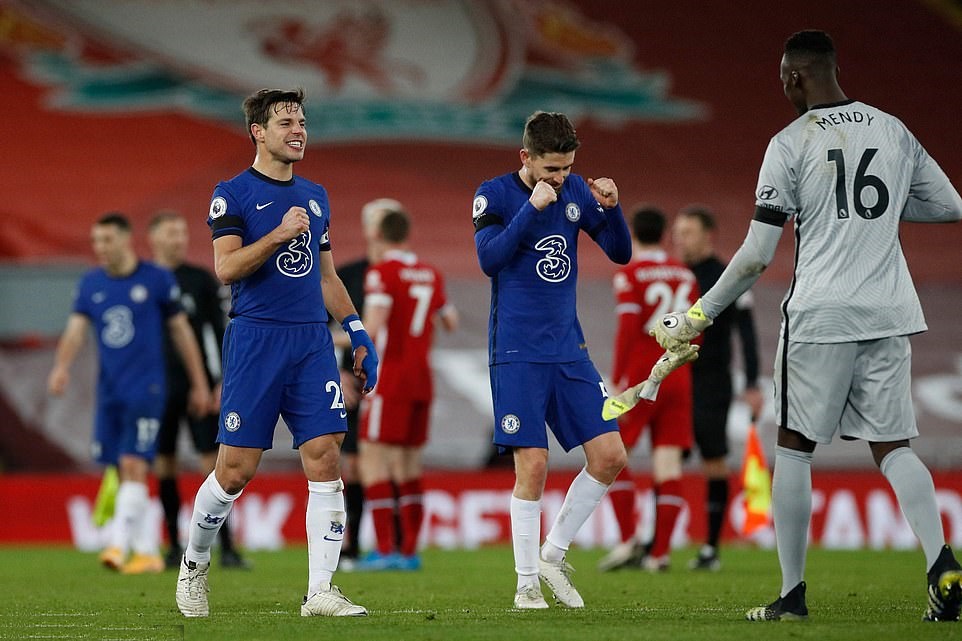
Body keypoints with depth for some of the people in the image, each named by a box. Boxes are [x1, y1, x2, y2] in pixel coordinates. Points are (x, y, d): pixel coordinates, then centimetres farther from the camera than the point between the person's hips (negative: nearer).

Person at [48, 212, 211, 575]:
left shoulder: (156, 280, -2)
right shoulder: (90, 284, 8)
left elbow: (181, 331, 5)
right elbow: (76, 329, -2)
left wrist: (199, 384, 7)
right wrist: (62, 367, -22)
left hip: (145, 389, -5)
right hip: (109, 391, 5)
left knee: (133, 466, -16)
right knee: (124, 473, 6)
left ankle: (118, 545, -22)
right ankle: (148, 552, 14)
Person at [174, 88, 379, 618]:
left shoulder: (314, 197, 17)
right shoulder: (233, 194, -1)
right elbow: (226, 268, -12)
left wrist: (358, 335, 18)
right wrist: (279, 234, -20)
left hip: (312, 342, 5)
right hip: (255, 338, -5)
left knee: (324, 458, -7)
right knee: (236, 469, -3)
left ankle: (321, 591, -7)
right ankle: (194, 565, 21)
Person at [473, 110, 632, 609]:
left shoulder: (576, 191, 8)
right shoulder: (494, 195, -5)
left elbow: (621, 253, 9)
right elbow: (489, 260, -18)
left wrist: (611, 207, -9)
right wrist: (532, 208, -24)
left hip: (569, 349, 5)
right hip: (517, 354, -5)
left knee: (610, 456, -1)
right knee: (533, 466, -10)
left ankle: (553, 554, 15)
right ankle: (527, 584, 2)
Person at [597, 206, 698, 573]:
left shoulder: (629, 275, -6)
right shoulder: (686, 276, 10)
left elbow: (627, 330, -14)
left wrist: (616, 382, -12)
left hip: (640, 377, -5)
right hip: (677, 378, 5)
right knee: (668, 460, 2)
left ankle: (629, 540, -6)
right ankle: (660, 550, -2)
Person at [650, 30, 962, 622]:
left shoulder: (791, 144, -6)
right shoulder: (894, 131, 7)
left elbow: (757, 257, -9)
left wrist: (697, 317, 0)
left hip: (820, 315, -4)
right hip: (889, 313, 4)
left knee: (796, 446, 8)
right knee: (893, 446, 8)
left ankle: (793, 594, 7)